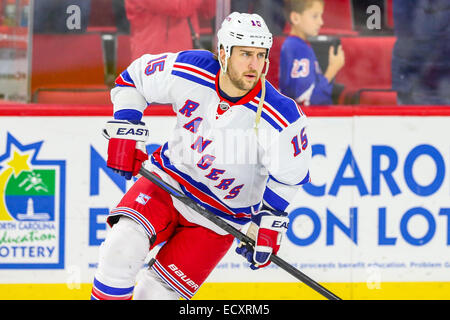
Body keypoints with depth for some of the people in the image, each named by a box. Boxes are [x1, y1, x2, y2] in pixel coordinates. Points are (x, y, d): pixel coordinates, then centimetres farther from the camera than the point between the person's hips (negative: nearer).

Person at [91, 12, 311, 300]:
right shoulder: (187, 72, -17)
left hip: (220, 215, -2)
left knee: (155, 293, -7)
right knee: (121, 248, -24)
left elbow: (290, 174, -5)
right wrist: (125, 131, -5)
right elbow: (134, 78, 2)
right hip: (168, 180, 2)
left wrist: (270, 222, -11)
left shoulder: (282, 118, -22)